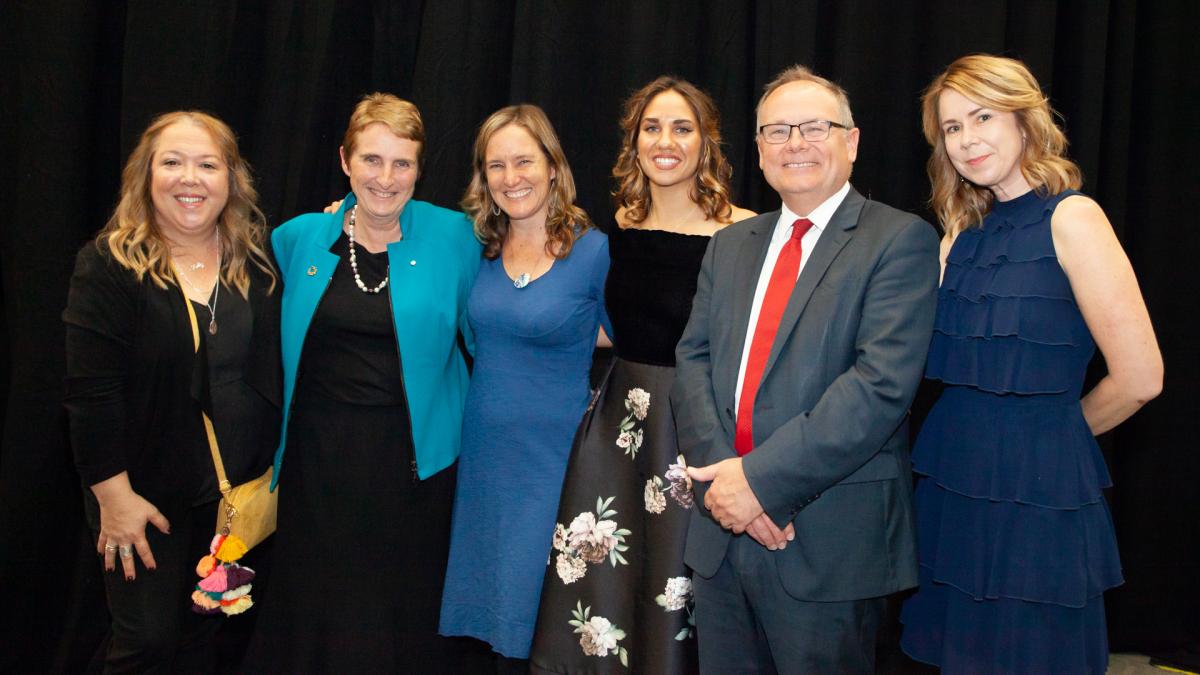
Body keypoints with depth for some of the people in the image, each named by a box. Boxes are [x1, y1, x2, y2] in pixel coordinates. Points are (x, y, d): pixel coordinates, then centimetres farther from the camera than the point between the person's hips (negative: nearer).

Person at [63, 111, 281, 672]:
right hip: (148, 493, -4)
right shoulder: (108, 264, -12)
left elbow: (274, 369, 8)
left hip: (238, 490, 4)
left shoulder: (256, 261, 2)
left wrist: (274, 469, 6)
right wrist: (114, 495, -17)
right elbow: (91, 392, -15)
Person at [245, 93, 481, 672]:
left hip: (411, 459, -2)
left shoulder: (453, 237, -4)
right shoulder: (299, 238, 2)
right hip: (317, 456, 2)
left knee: (403, 619, 11)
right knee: (313, 614, 13)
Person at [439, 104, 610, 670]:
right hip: (481, 449, 4)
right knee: (491, 611, 14)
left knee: (531, 609, 3)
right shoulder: (481, 248, 3)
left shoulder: (594, 250, -9)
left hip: (550, 456, -4)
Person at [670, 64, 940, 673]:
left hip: (830, 543, -5)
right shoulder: (730, 245, 14)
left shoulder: (899, 241, -6)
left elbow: (882, 382, -17)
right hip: (720, 532, 5)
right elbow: (692, 360, 6)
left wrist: (762, 479, -19)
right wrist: (723, 473, -11)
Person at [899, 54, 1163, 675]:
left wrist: (1053, 431, 1)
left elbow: (1139, 378, -13)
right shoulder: (963, 233, 10)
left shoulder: (1070, 217, -10)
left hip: (1037, 492, -6)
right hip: (953, 483, 6)